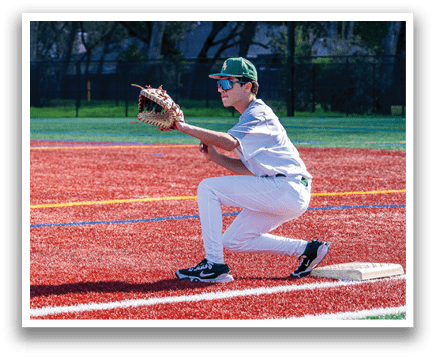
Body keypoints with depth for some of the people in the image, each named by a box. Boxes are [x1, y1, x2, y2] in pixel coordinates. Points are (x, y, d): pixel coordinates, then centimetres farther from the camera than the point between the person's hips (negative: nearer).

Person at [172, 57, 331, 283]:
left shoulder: (258, 114, -11)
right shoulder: (251, 116, 20)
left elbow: (230, 142, -31)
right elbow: (247, 169, 18)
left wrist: (185, 128, -37)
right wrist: (214, 157, 3)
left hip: (287, 189, -10)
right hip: (288, 195, 10)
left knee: (208, 188, -11)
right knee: (234, 241, 18)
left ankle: (214, 265, -11)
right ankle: (307, 250, 19)